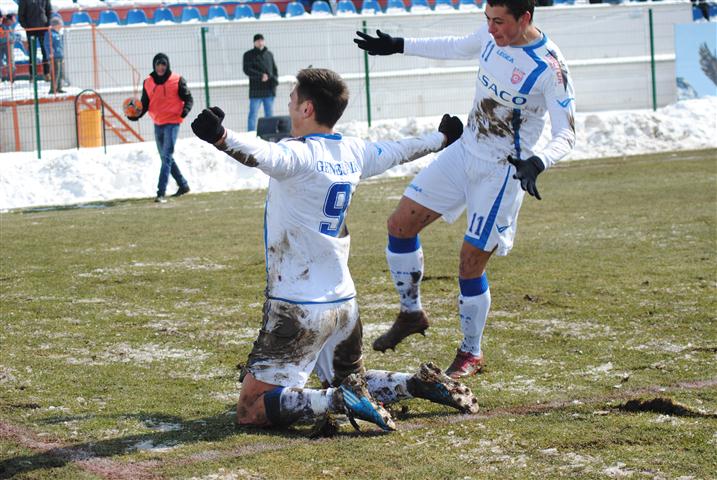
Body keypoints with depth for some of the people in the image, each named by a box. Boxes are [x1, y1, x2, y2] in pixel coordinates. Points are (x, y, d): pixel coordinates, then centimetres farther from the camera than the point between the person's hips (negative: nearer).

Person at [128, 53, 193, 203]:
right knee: (166, 158, 16)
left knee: (167, 157, -14)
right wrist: (136, 115, -8)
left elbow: (188, 99, -1)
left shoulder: (177, 80, -5)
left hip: (172, 123, -6)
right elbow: (145, 104, 10)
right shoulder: (148, 82, 6)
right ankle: (183, 185, 31)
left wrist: (185, 110, -21)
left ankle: (161, 193, -19)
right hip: (157, 124, 6)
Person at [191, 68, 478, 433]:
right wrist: (443, 137, 46)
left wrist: (220, 138, -58)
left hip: (298, 308, -8)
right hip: (344, 303, 8)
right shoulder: (353, 152, 7)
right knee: (351, 383, 31)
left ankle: (339, 402, -22)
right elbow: (402, 150, 26)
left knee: (251, 410, -8)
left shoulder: (299, 155, -15)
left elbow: (261, 154, -39)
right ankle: (419, 384, 11)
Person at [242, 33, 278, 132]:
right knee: (253, 114, -5)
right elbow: (247, 69, -9)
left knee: (269, 114, 8)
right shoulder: (249, 55, 1)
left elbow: (275, 69, 18)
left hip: (269, 90, 5)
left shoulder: (269, 54, 15)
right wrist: (260, 76, -20)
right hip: (256, 90, -4)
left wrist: (275, 79, -2)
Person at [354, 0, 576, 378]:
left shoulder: (549, 67, -23)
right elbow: (456, 48, 19)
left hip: (503, 173, -7)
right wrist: (399, 46, 21)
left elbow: (565, 136, -23)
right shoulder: (491, 35, -4)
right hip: (464, 151, 7)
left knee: (470, 266, -3)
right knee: (400, 225, 4)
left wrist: (536, 163, -42)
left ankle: (471, 354, 18)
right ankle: (411, 313, 25)